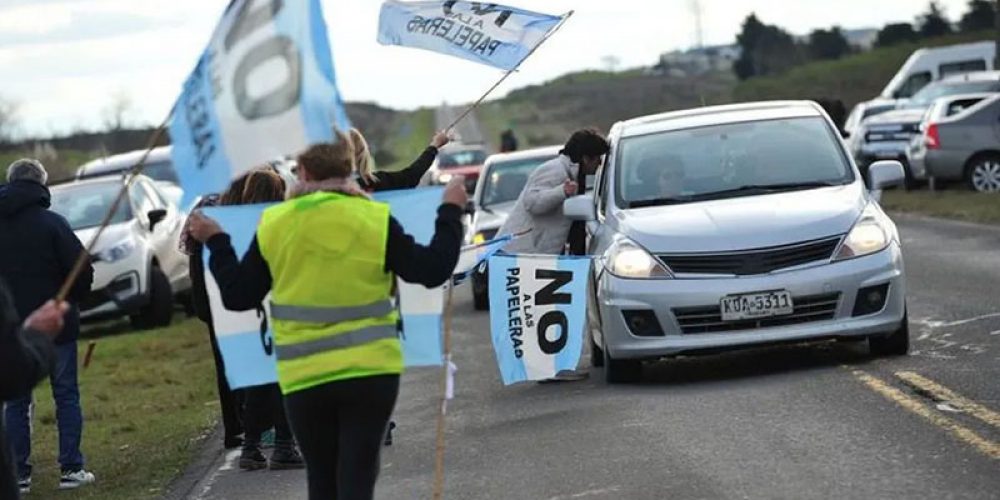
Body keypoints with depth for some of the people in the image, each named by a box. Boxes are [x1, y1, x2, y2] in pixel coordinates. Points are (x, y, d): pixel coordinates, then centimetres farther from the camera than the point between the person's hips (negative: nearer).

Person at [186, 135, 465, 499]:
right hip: (371, 372, -1)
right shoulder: (375, 221, -5)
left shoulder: (274, 225, -1)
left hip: (304, 380, 1)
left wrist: (215, 242, 22)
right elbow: (432, 271, 0)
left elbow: (238, 295, 6)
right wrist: (450, 212, 13)